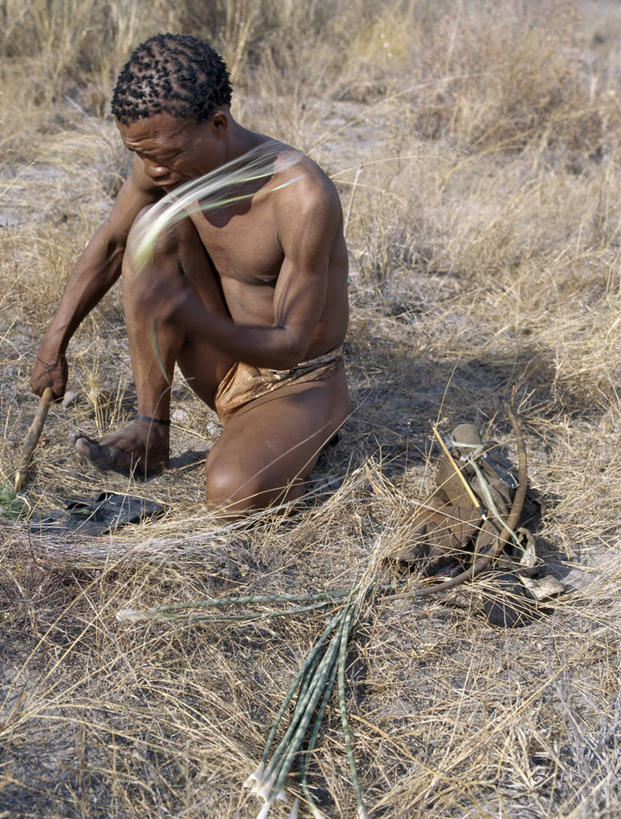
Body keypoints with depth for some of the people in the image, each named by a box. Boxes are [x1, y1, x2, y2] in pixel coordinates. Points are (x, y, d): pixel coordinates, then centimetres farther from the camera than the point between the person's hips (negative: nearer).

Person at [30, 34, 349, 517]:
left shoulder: (304, 198, -30)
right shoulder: (164, 160, -12)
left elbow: (292, 345, -27)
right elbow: (109, 245, 5)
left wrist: (190, 316, -44)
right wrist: (55, 343, -1)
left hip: (298, 383, -6)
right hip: (226, 372, 6)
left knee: (233, 493, -34)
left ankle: (298, 439, 2)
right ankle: (150, 433, -9)